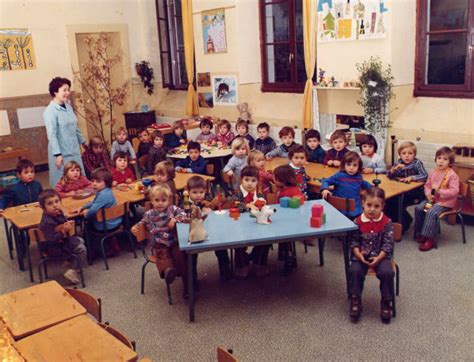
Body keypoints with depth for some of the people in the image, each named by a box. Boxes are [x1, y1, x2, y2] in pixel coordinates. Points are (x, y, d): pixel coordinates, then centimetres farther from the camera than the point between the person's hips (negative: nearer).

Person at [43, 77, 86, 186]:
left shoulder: (68, 106, 7)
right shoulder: (50, 111, -16)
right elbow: (52, 135, -20)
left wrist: (82, 141, 26)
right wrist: (57, 154, -23)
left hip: (74, 151, 7)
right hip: (62, 153, -7)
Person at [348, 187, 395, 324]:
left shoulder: (386, 222, -5)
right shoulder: (358, 222, -4)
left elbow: (388, 243, -5)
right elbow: (353, 241, 1)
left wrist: (379, 257, -18)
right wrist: (358, 253, -18)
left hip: (381, 256, 0)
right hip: (361, 255, 0)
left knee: (387, 272, -26)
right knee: (355, 271, -27)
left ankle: (386, 302, -5)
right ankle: (355, 301, -8)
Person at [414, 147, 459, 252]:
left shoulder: (452, 174, -15)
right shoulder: (433, 172, 3)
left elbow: (454, 191, -19)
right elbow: (427, 185, 10)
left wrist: (440, 191, -26)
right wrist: (428, 194, -10)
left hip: (445, 201, -7)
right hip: (432, 199, 7)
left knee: (431, 212, -27)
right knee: (418, 208, -10)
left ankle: (429, 238, -19)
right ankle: (420, 232, 5)